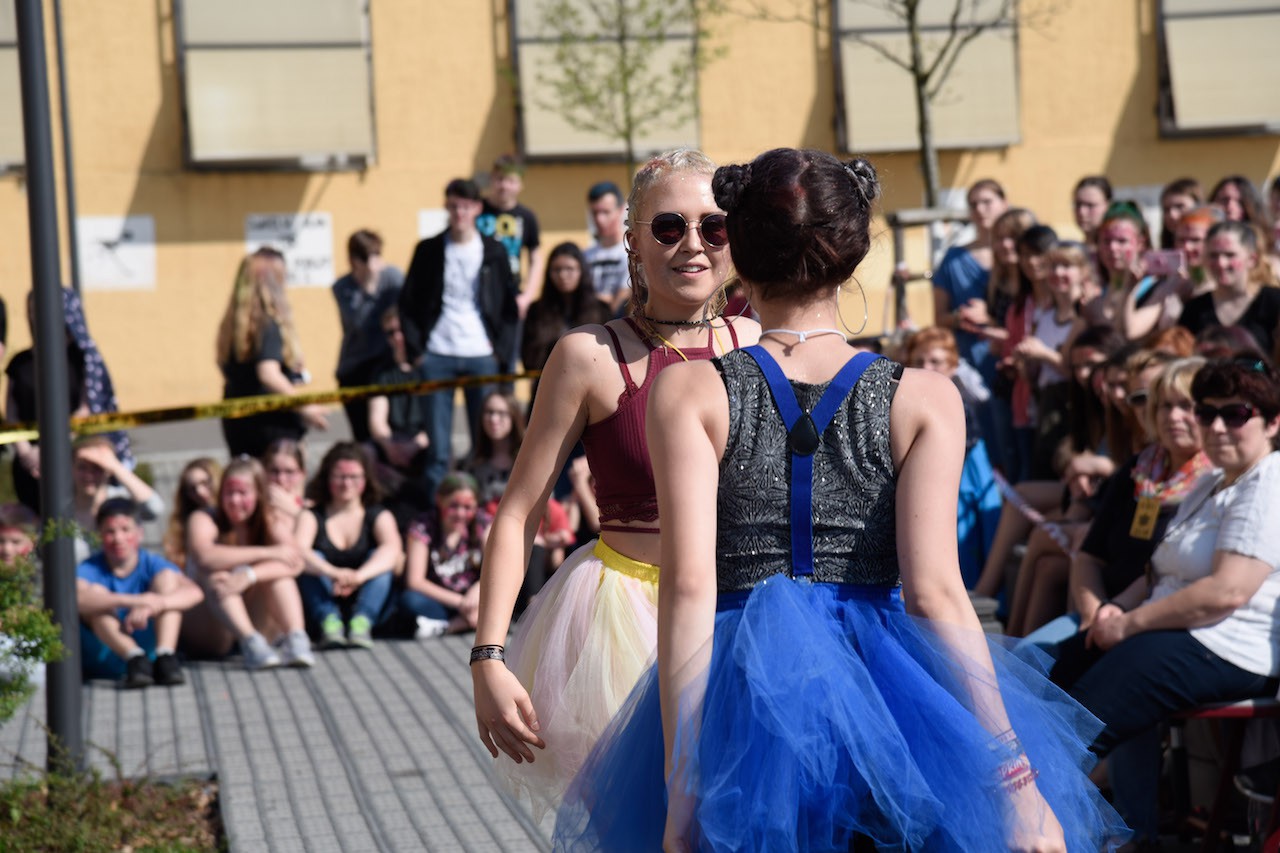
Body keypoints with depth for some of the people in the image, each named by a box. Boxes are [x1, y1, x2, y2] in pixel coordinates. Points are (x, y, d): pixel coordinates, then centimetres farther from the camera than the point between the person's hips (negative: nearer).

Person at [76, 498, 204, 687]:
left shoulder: (152, 564, -1)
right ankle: (135, 658, -39)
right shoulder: (89, 570, -6)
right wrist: (129, 601, -43)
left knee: (168, 576, -11)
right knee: (95, 592, -22)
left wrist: (153, 605, -37)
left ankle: (165, 657, -31)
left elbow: (194, 592, -19)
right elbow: (76, 599, -32)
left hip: (149, 646, 2)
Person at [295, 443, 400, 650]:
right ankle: (329, 622, -42)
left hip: (368, 603, 0)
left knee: (379, 557, -21)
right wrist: (333, 573, -40)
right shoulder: (312, 516, 3)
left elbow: (392, 549, -17)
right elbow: (298, 550, -19)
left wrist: (359, 576, -38)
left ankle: (361, 623, -41)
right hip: (324, 602, 0)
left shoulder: (378, 515, 5)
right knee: (312, 559, -21)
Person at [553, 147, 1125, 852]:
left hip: (740, 700, 0)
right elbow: (934, 591, -10)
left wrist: (682, 792, -14)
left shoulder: (690, 392, -1)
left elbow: (688, 586, -11)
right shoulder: (926, 399, 0)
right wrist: (1016, 778, -10)